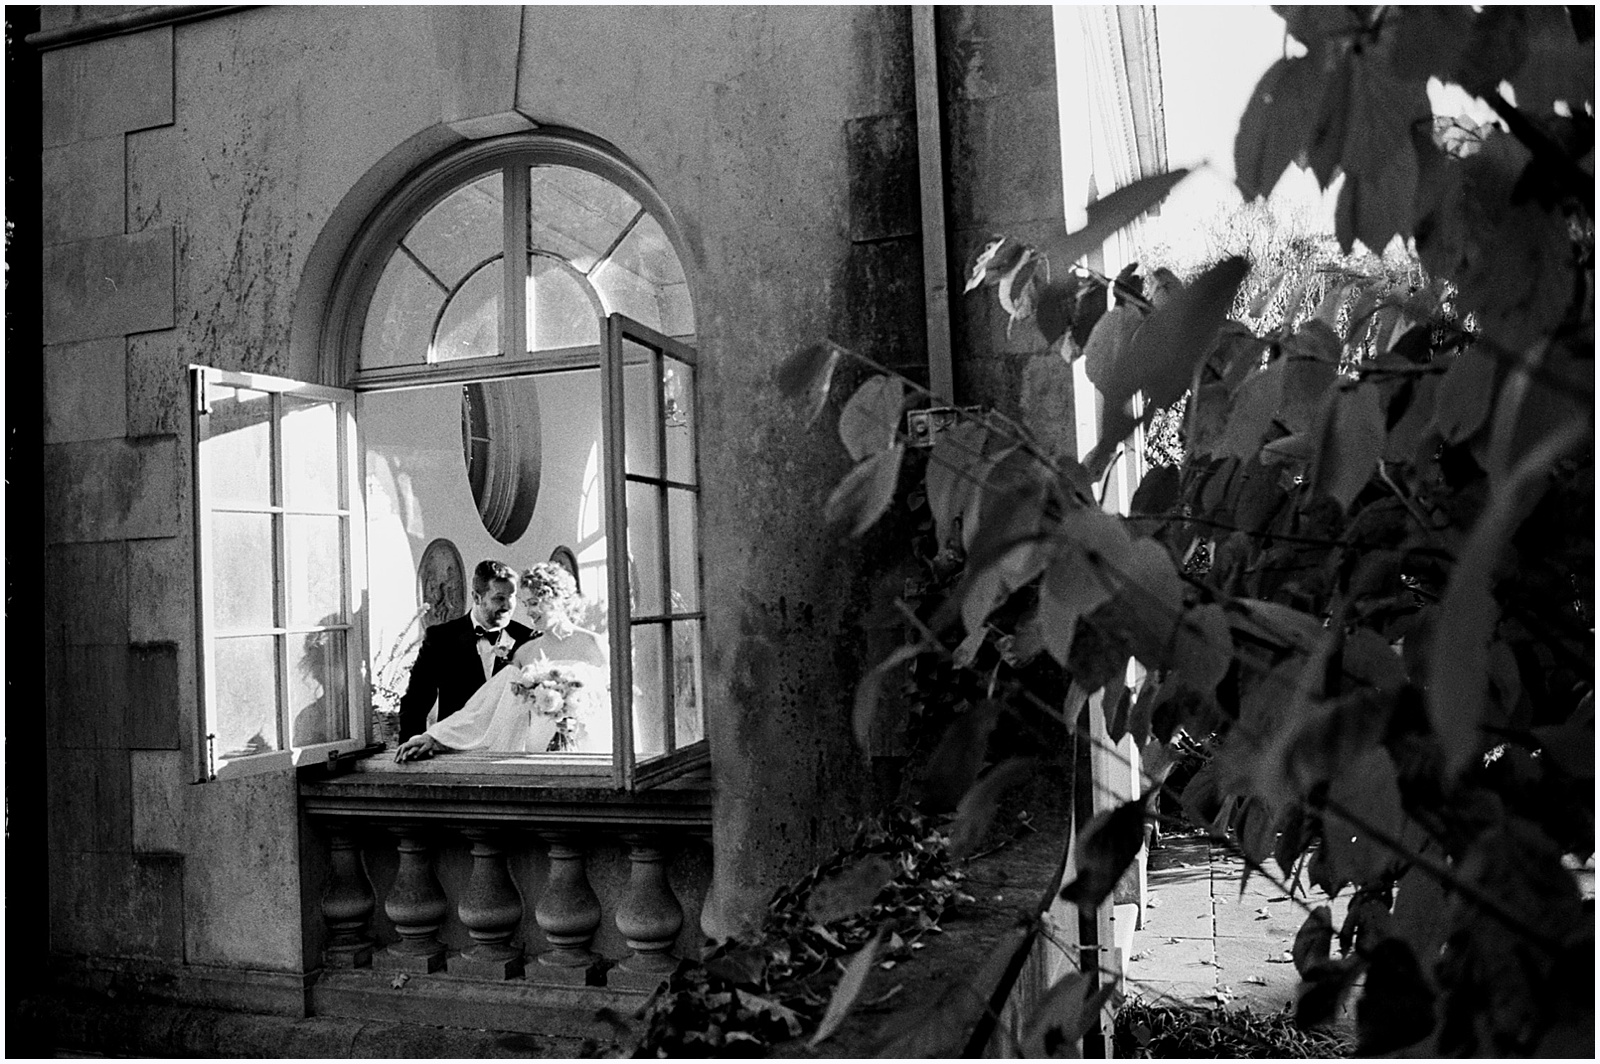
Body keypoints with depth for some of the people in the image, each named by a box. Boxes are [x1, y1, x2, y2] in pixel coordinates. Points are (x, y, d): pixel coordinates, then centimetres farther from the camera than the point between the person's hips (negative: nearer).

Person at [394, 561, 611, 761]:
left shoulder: (592, 645, 2)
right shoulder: (526, 652, 13)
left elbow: (604, 705, 1)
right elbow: (485, 707, 9)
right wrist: (434, 738, 0)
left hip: (584, 752, -4)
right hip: (536, 754, 4)